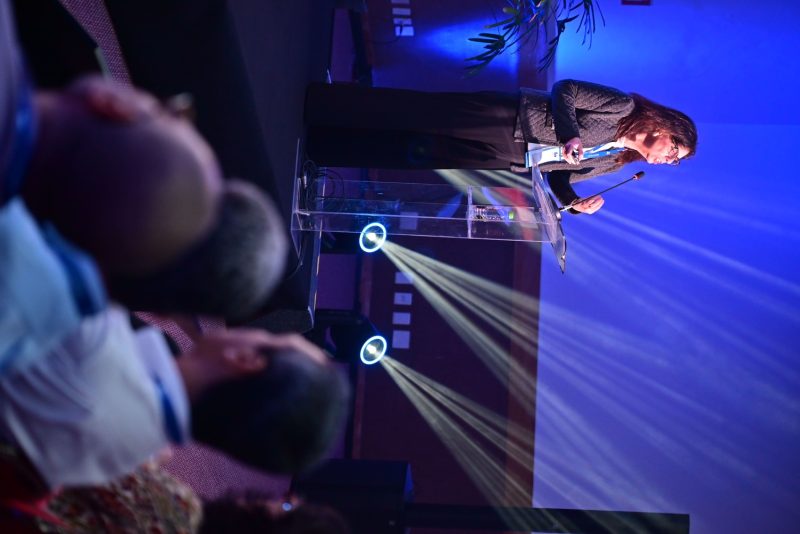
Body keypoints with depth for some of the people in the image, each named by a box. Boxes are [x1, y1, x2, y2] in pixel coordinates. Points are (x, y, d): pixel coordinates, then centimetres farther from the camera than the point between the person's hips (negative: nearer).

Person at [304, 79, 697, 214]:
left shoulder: (613, 163, 14)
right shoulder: (622, 106, -6)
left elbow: (559, 174, 18)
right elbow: (565, 89, -9)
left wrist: (573, 203, -1)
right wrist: (570, 134, -22)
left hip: (504, 160, 6)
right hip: (508, 117, -6)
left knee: (408, 154, -2)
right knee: (414, 113, -16)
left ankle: (315, 144, -1)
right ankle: (312, 103, -9)